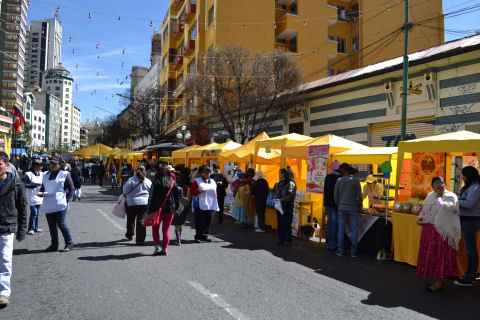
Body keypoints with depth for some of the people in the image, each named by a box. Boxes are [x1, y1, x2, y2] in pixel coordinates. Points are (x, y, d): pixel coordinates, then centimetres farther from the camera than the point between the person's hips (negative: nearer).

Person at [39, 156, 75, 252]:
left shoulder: (65, 174, 1)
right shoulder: (46, 175, 18)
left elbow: (71, 189, 0)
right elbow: (43, 188, 25)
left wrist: (67, 200, -10)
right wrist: (41, 193, 2)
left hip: (60, 204, -5)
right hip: (48, 205, 6)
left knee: (61, 224, -8)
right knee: (51, 225, 8)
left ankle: (69, 244, 5)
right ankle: (54, 245, 18)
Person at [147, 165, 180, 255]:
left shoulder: (155, 183, -8)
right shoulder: (173, 183, 2)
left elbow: (152, 197, -8)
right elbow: (177, 196, 7)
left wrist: (149, 209, -1)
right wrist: (176, 208, 15)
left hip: (158, 209, -3)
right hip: (170, 209, 3)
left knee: (155, 228, 13)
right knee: (166, 230, 10)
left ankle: (157, 247, 2)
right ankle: (165, 249, 10)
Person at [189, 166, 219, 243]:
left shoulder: (213, 182, 17)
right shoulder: (197, 181, 3)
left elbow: (215, 192, 24)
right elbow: (191, 192, -2)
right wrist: (199, 190, -18)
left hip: (211, 205, 4)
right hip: (200, 205, -4)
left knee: (208, 222, 2)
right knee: (199, 222, -2)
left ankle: (205, 236, 11)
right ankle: (198, 237, 8)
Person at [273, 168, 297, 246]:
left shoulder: (290, 184, -8)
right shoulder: (277, 184, 14)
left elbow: (291, 195, -15)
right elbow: (274, 191, 26)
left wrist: (283, 199, -22)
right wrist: (276, 196, 4)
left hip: (287, 206, -7)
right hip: (279, 205, 7)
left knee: (287, 223, -4)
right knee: (280, 223, 10)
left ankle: (288, 240, 4)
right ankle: (281, 239, 19)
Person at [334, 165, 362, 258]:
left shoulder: (339, 181, 3)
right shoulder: (355, 181, -3)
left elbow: (336, 196, 4)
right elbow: (359, 196, -4)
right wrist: (360, 208, 8)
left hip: (341, 208, 2)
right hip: (353, 209, -2)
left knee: (341, 229, 6)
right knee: (354, 230, 4)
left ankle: (340, 250, 9)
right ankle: (353, 252, 6)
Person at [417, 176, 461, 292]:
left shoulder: (450, 197, -7)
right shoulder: (430, 196, 13)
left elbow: (442, 208, -25)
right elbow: (424, 210, 23)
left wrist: (439, 196, -13)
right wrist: (420, 218, 6)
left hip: (441, 231, -7)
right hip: (428, 229, 7)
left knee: (440, 254, -1)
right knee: (429, 254, 10)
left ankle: (439, 281, 9)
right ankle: (436, 279, 22)